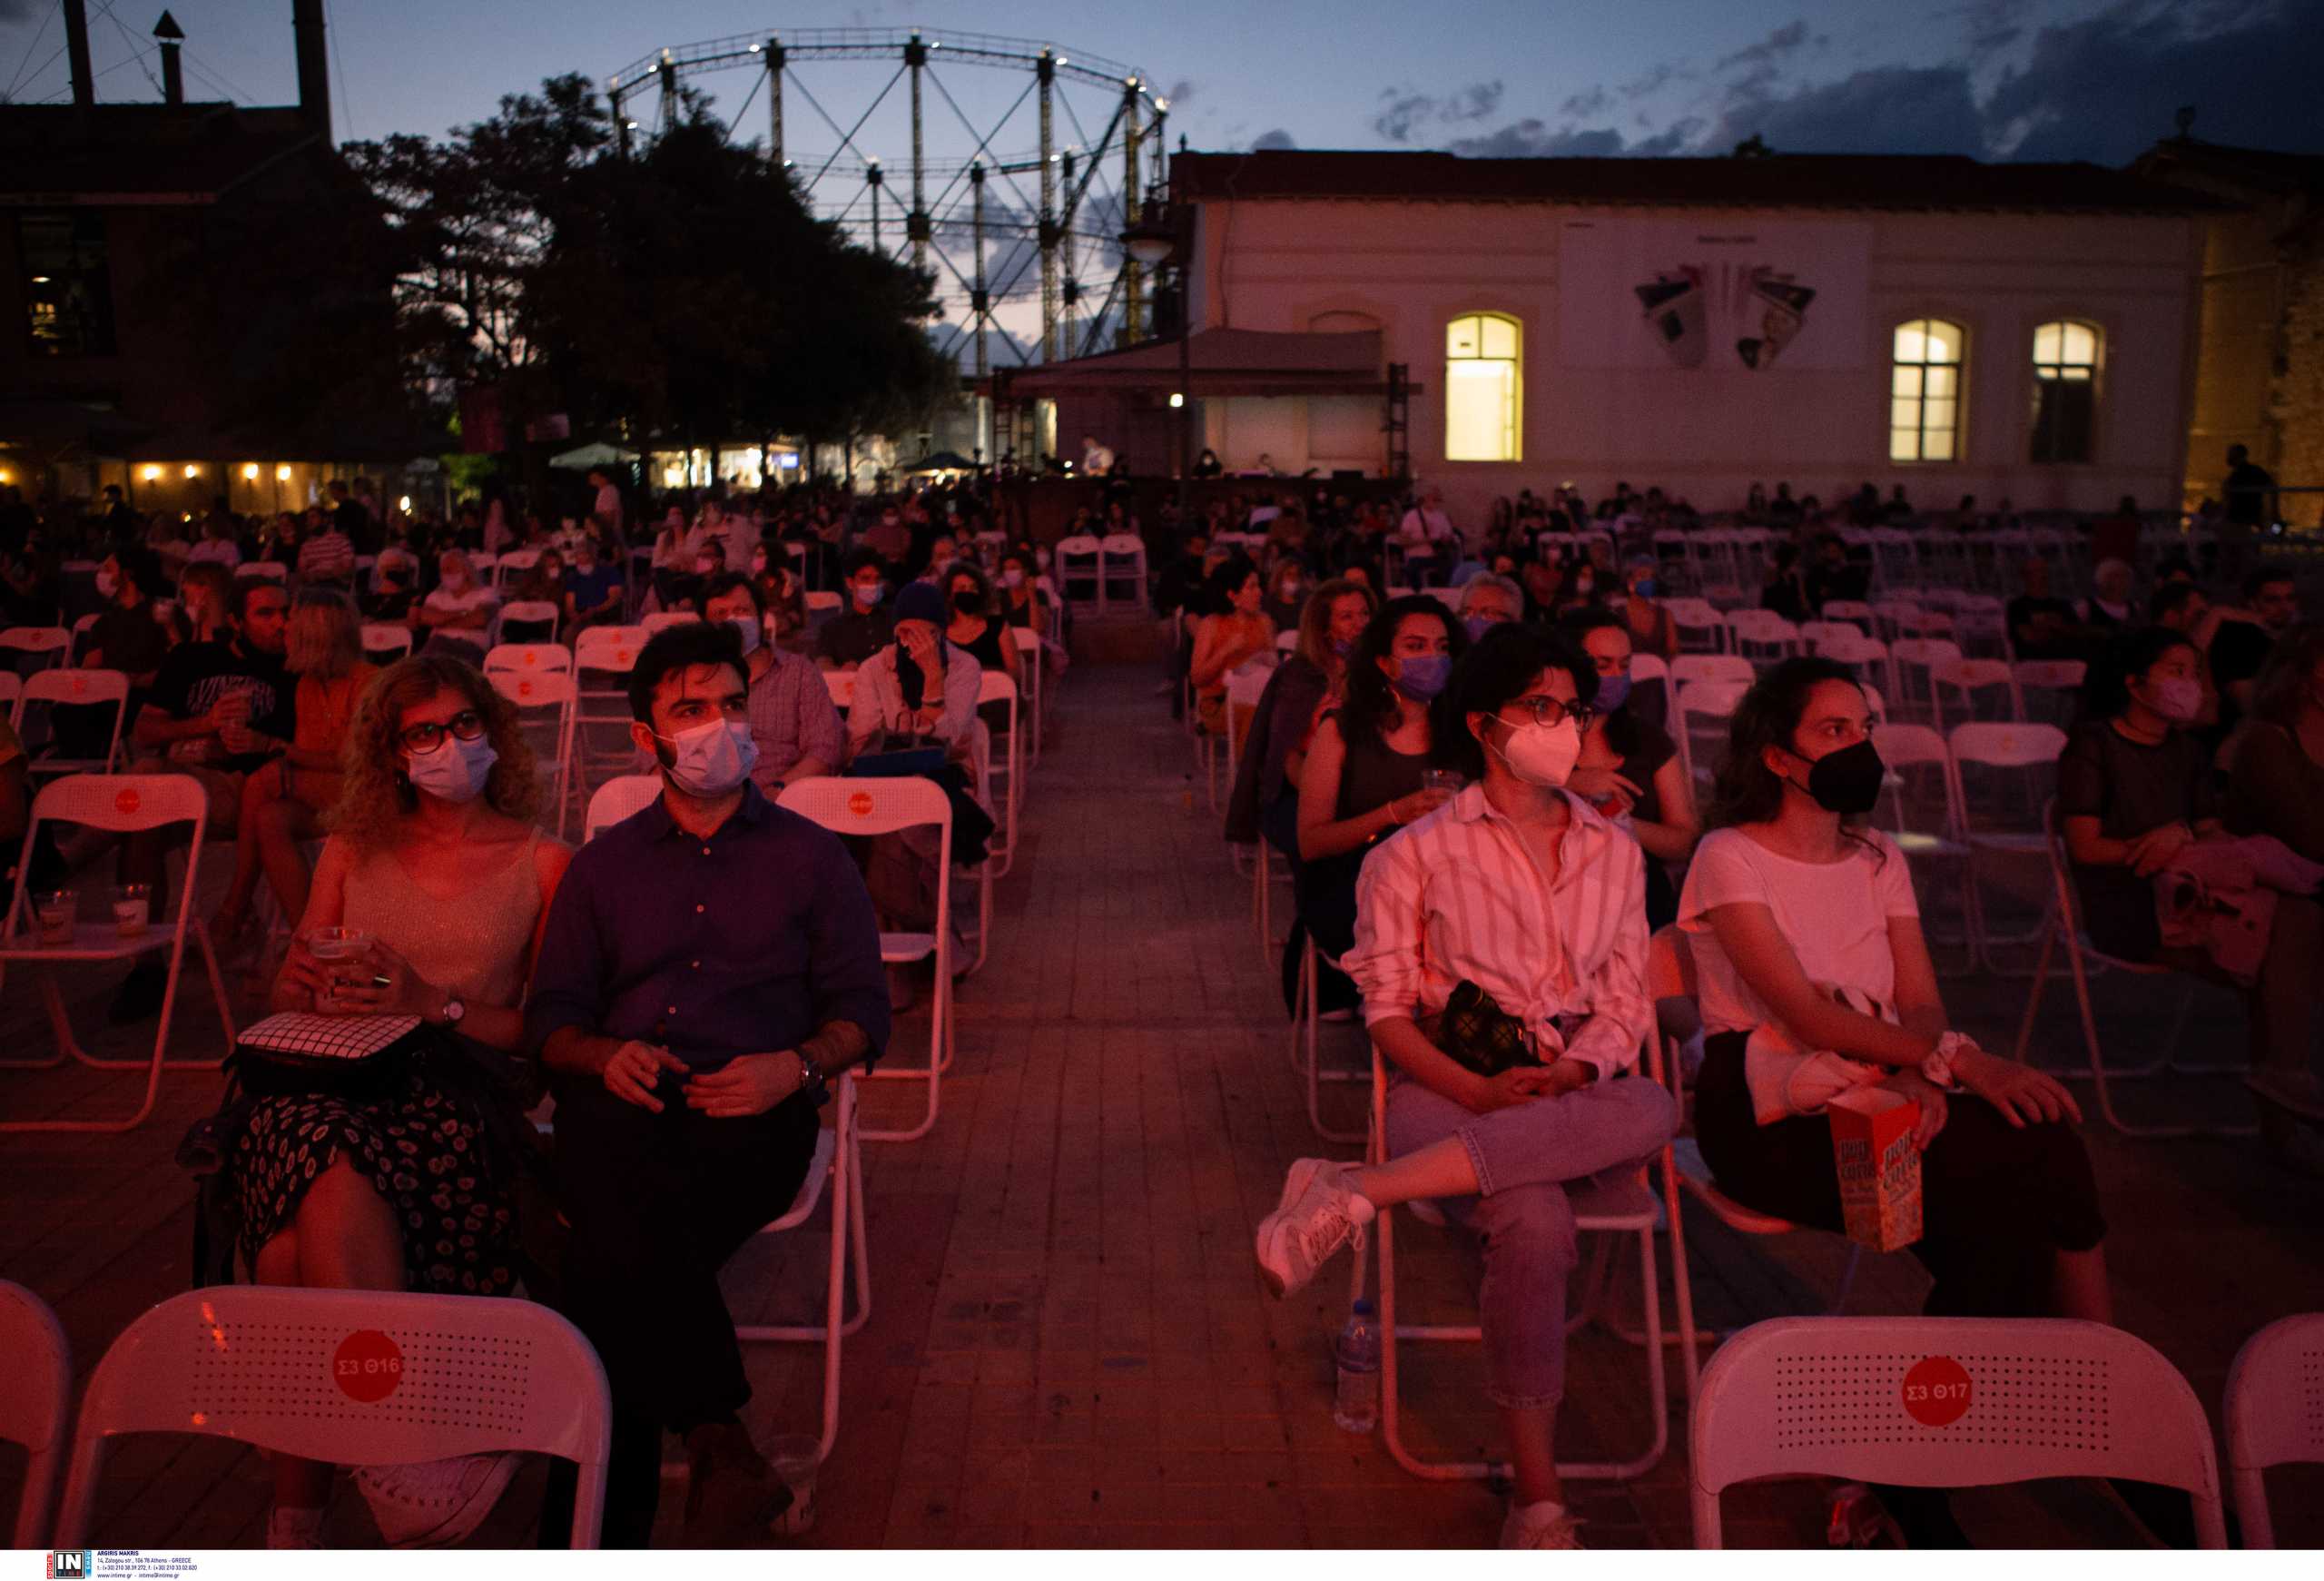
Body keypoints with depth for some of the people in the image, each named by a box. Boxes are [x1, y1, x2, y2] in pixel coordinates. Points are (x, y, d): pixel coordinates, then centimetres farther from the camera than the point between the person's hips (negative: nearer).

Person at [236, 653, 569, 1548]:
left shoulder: (542, 863, 12)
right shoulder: (352, 851, 22)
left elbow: (545, 1028, 6)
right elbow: (288, 999, 20)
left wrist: (436, 1004, -10)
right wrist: (308, 984, -3)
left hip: (459, 1091, -2)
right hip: (330, 1080, 3)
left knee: (299, 1245, -34)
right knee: (318, 1152, -37)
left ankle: (296, 1516, -24)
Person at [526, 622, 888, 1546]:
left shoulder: (808, 855, 19)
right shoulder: (604, 865, 25)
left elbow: (861, 1006, 12)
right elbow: (552, 1016, 18)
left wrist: (798, 1065, -10)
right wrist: (605, 1055, -6)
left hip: (749, 1112, -2)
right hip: (620, 1102, 2)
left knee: (618, 1250, -31)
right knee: (631, 1203, -36)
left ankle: (597, 1521, -17)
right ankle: (715, 1433, -29)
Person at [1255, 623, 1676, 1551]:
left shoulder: (1614, 853, 15)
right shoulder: (1416, 855, 4)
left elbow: (1627, 1001, 13)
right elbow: (1387, 1013, 0)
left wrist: (1574, 1071, -10)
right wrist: (1480, 1091, -17)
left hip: (1582, 1092, 4)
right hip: (1452, 1091, -4)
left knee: (1652, 1112, -34)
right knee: (1534, 1221, -36)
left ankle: (1360, 1192, -34)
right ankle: (1536, 1498, -21)